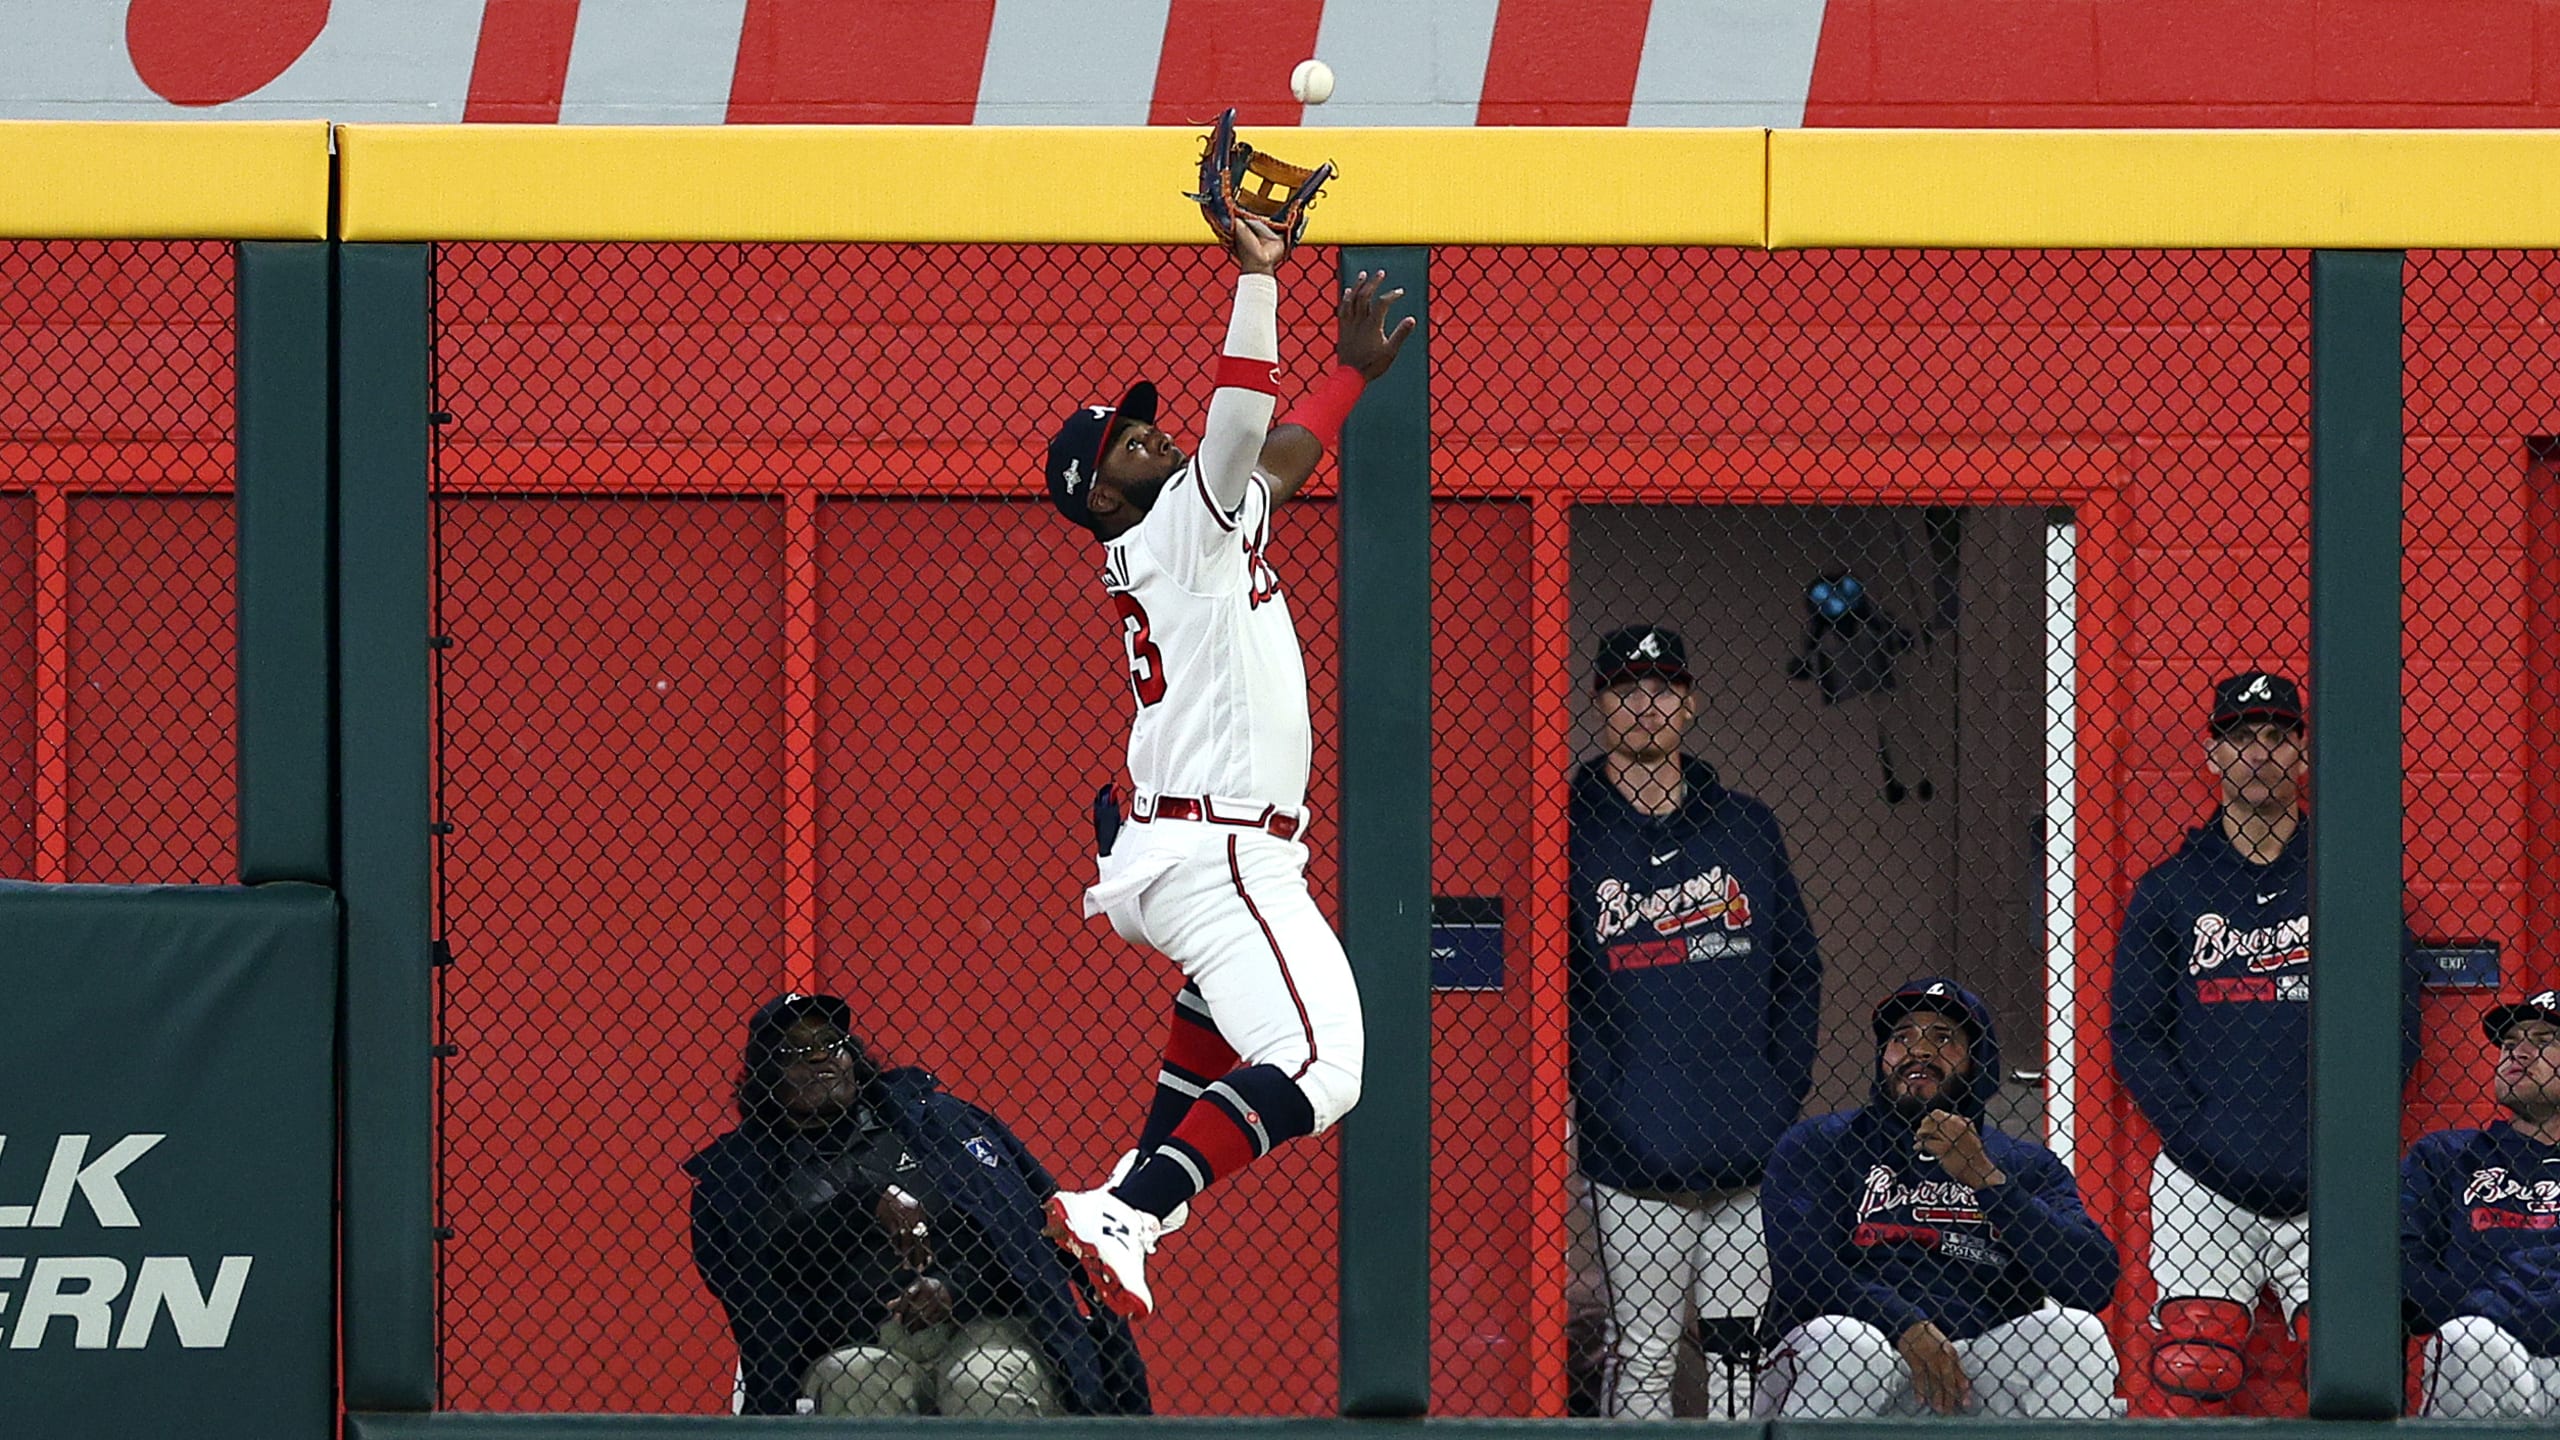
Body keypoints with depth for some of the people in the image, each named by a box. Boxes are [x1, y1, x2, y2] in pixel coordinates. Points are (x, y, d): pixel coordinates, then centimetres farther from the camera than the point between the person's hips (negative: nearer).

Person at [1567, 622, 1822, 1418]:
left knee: (1744, 1351, 3)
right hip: (1635, 1163, -3)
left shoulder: (1747, 828, 13)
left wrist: (1782, 1097, 3)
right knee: (1642, 1353, -2)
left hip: (1752, 1152, 3)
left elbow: (1797, 972, 14)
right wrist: (1596, 1104, -10)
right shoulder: (1567, 835, 3)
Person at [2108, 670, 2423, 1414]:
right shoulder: (2168, 891, 10)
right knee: (2194, 1377, -10)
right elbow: (2135, 1037, 6)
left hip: (2326, 1186, 0)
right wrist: (2199, 1141, -8)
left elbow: (2399, 1025, 7)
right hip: (2203, 1182, 0)